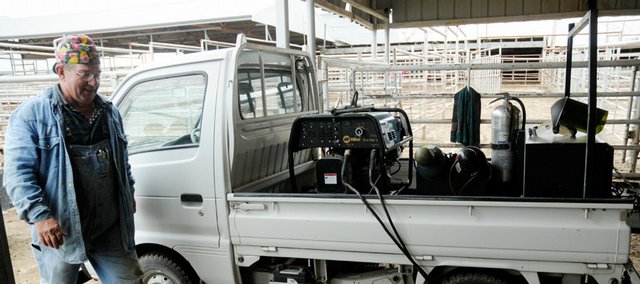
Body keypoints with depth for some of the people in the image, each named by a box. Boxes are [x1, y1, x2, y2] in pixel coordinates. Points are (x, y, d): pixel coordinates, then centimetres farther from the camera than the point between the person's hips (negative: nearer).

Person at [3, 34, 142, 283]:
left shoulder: (109, 112, 11)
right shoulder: (31, 114, -7)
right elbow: (17, 173, -12)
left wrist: (128, 193, 19)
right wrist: (39, 216, -22)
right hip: (58, 233, -4)